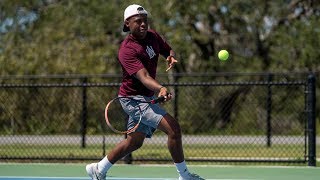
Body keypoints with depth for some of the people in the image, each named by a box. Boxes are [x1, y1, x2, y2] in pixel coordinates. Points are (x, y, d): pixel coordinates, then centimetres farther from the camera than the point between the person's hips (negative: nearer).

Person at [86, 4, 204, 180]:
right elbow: (144, 78, -36)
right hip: (134, 98, -9)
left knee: (134, 141, 20)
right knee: (173, 128, -20)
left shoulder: (152, 36, 0)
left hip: (147, 97, 9)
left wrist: (171, 57, -9)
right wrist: (161, 89, -54)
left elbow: (168, 50, 17)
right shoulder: (127, 50, -25)